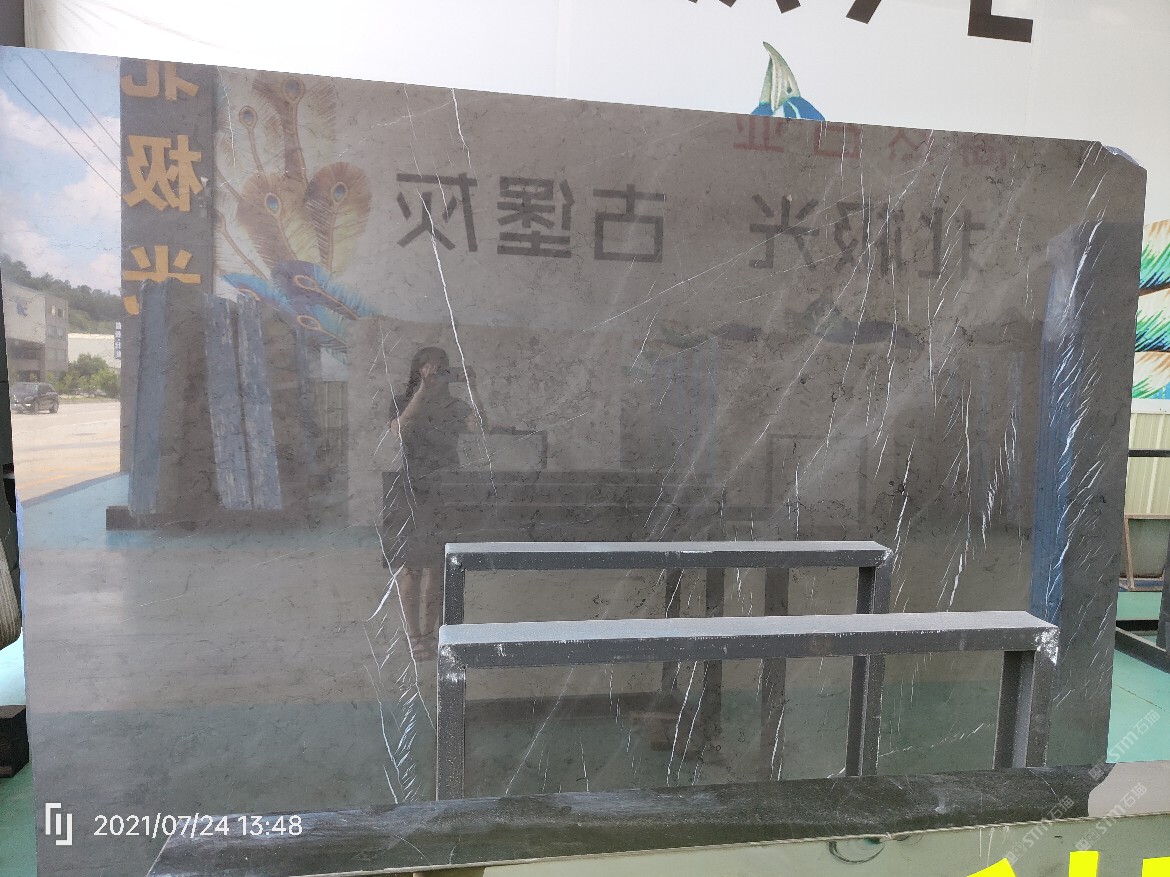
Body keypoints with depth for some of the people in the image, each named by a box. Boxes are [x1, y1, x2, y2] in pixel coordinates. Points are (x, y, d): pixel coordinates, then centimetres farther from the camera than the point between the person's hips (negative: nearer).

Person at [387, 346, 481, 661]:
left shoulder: (455, 406, 6)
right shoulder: (403, 403, -5)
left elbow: (478, 426, -11)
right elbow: (400, 430, -26)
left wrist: (471, 389, -17)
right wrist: (424, 390, -30)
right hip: (414, 490, -4)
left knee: (437, 565, 10)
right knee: (413, 566, 2)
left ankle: (430, 629, 23)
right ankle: (414, 635, 14)